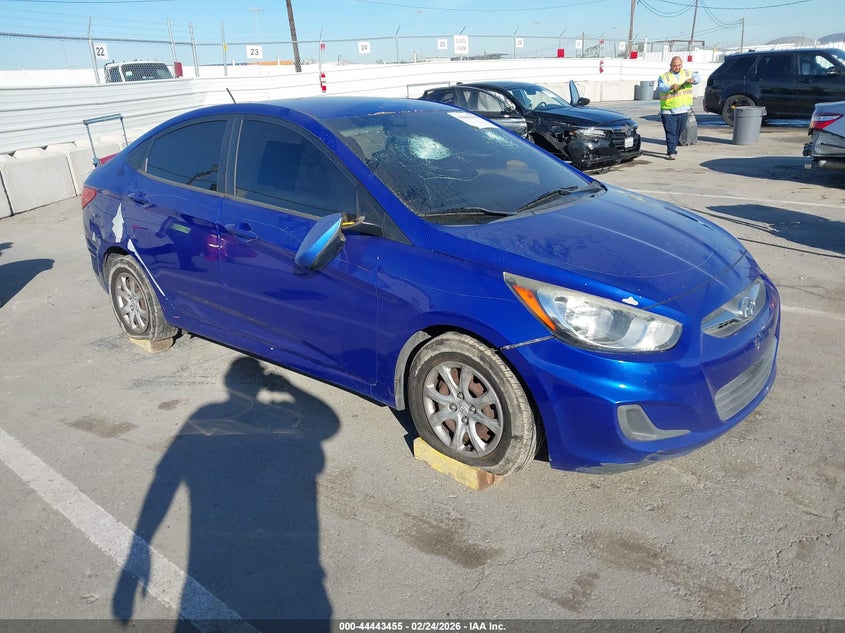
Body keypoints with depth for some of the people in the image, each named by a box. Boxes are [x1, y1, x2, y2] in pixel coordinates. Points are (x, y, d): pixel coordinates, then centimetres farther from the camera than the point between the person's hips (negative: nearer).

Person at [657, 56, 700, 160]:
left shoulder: (687, 73, 11)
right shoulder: (664, 77, -4)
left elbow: (697, 78, 3)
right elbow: (660, 88, -20)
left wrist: (692, 79, -21)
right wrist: (671, 87, -39)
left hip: (683, 109, 5)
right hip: (668, 110, -5)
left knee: (679, 131, 13)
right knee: (671, 132, -8)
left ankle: (672, 147, 31)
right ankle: (671, 152, -6)